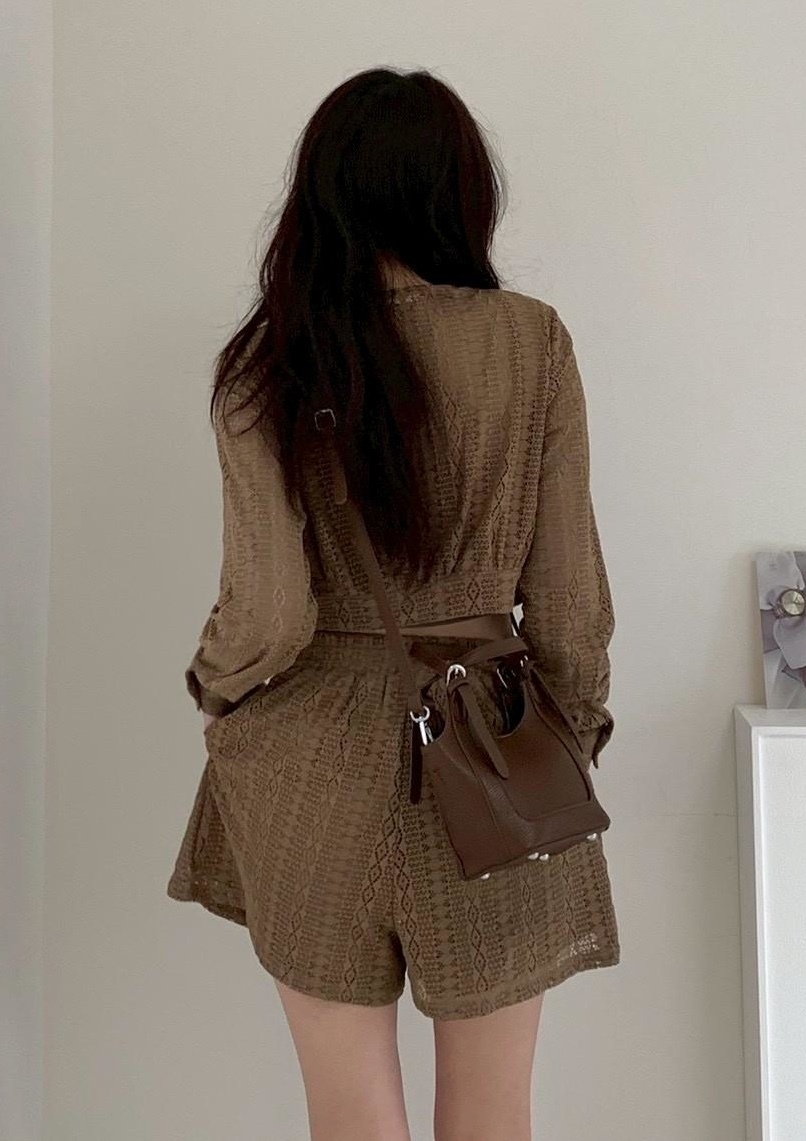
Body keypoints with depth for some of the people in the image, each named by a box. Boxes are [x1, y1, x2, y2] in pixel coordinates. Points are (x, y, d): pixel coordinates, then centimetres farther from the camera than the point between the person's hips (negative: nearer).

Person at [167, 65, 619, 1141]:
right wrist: (578, 725, 10)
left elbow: (270, 615, -12)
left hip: (316, 763, 1)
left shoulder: (268, 366, -8)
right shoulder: (533, 339, -8)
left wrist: (213, 685, 10)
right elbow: (568, 586, -6)